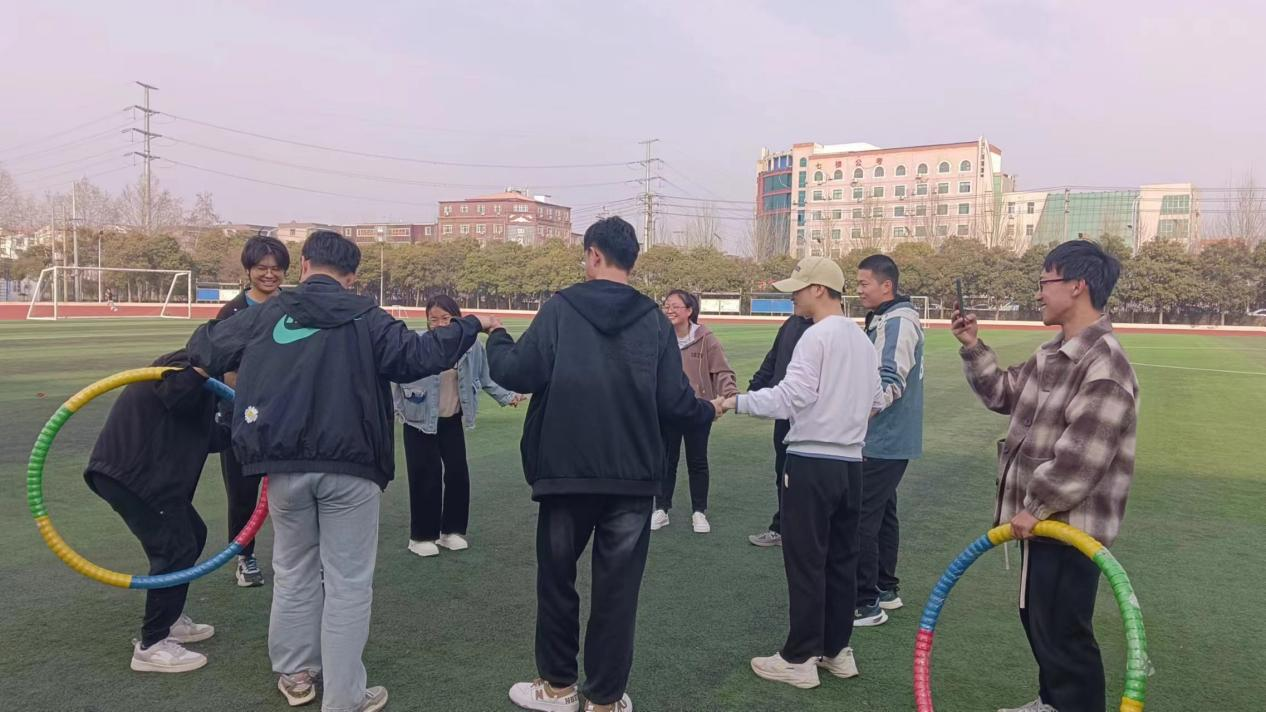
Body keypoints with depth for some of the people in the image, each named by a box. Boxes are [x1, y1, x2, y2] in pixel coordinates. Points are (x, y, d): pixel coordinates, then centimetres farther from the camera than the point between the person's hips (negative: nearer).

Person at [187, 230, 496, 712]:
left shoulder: (267, 314, 9)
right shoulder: (364, 317, 0)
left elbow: (206, 347, 19)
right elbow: (417, 355, -9)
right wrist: (471, 326, 2)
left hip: (284, 465, 3)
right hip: (348, 467, -3)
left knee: (294, 572, 22)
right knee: (347, 583, 5)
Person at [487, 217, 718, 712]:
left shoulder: (560, 309, -5)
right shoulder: (655, 320, 1)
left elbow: (518, 375, -9)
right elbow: (674, 402, -3)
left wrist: (496, 340, 11)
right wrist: (707, 412, 19)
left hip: (565, 471, -1)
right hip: (633, 475, 1)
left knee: (557, 579, 16)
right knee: (617, 587, 9)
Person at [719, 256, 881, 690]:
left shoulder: (817, 336, -13)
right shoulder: (863, 340, 12)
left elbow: (790, 397, -18)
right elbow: (875, 403, 16)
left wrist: (736, 401, -11)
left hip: (812, 463, -8)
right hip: (850, 463, 8)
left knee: (805, 561, 0)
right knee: (841, 558, 14)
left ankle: (800, 658, 8)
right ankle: (837, 650, 24)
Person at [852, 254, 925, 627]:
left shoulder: (897, 322, -18)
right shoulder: (885, 320, 14)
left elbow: (889, 383, -27)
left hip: (883, 443, -11)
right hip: (891, 439, 11)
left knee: (861, 519, -6)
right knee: (882, 513, 18)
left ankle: (866, 603, 0)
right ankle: (886, 588, 30)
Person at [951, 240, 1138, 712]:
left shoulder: (1103, 366, -23)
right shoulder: (1054, 353, 9)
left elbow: (1081, 457, -26)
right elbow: (1004, 394, 21)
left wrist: (1035, 507, -18)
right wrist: (973, 348, 11)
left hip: (1069, 526, -10)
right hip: (1042, 516, 10)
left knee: (1062, 631, 1)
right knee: (1036, 617, 23)